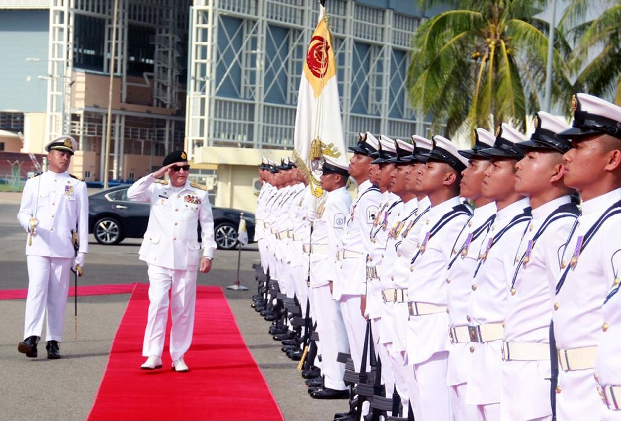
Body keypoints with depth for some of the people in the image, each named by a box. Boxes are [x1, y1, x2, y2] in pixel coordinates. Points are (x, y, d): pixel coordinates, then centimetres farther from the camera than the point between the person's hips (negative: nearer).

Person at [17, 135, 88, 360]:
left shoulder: (78, 186, 10)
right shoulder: (34, 183, 11)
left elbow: (82, 221, 8)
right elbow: (23, 213, 8)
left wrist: (81, 253, 3)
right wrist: (30, 223, -17)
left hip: (64, 249, 1)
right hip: (38, 247, -1)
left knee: (58, 295, 2)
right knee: (37, 289, -14)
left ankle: (53, 342, 7)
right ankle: (31, 338, -22)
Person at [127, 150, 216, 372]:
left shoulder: (199, 193, 6)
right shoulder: (157, 188, 4)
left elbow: (207, 225, 8)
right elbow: (133, 194, -11)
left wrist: (208, 254, 2)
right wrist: (155, 175, -14)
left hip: (187, 260, 1)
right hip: (159, 258, -1)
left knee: (184, 310, 5)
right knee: (158, 304, -10)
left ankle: (179, 356, 14)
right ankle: (153, 355, -4)